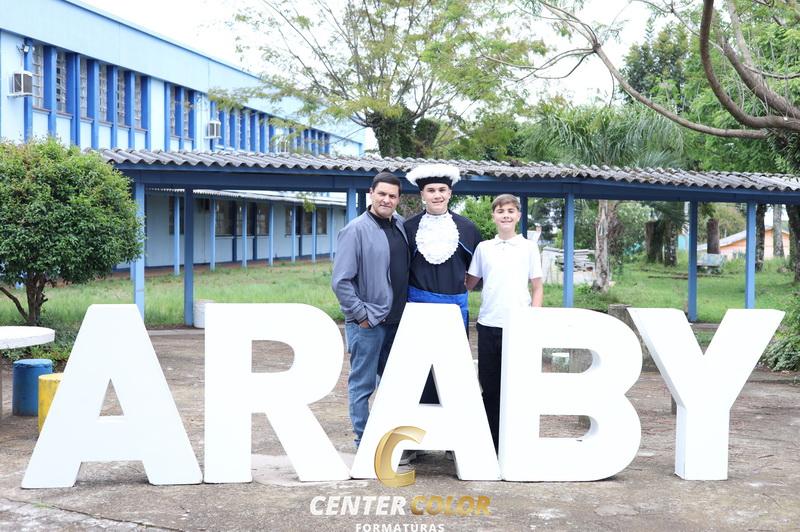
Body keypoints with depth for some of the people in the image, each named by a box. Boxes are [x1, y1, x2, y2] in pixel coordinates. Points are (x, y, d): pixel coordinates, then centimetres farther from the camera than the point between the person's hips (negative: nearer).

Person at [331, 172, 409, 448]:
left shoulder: (400, 226, 8)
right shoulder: (356, 230, -11)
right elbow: (340, 281, -14)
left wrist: (406, 309, 10)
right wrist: (361, 314, -14)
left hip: (396, 320, 7)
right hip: (367, 322, -6)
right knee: (363, 384, 3)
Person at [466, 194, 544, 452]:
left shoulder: (528, 247, 3)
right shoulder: (483, 248, 8)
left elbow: (537, 288, 5)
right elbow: (469, 283, 15)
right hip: (488, 324, 2)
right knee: (489, 386, 8)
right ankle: (492, 440, 18)